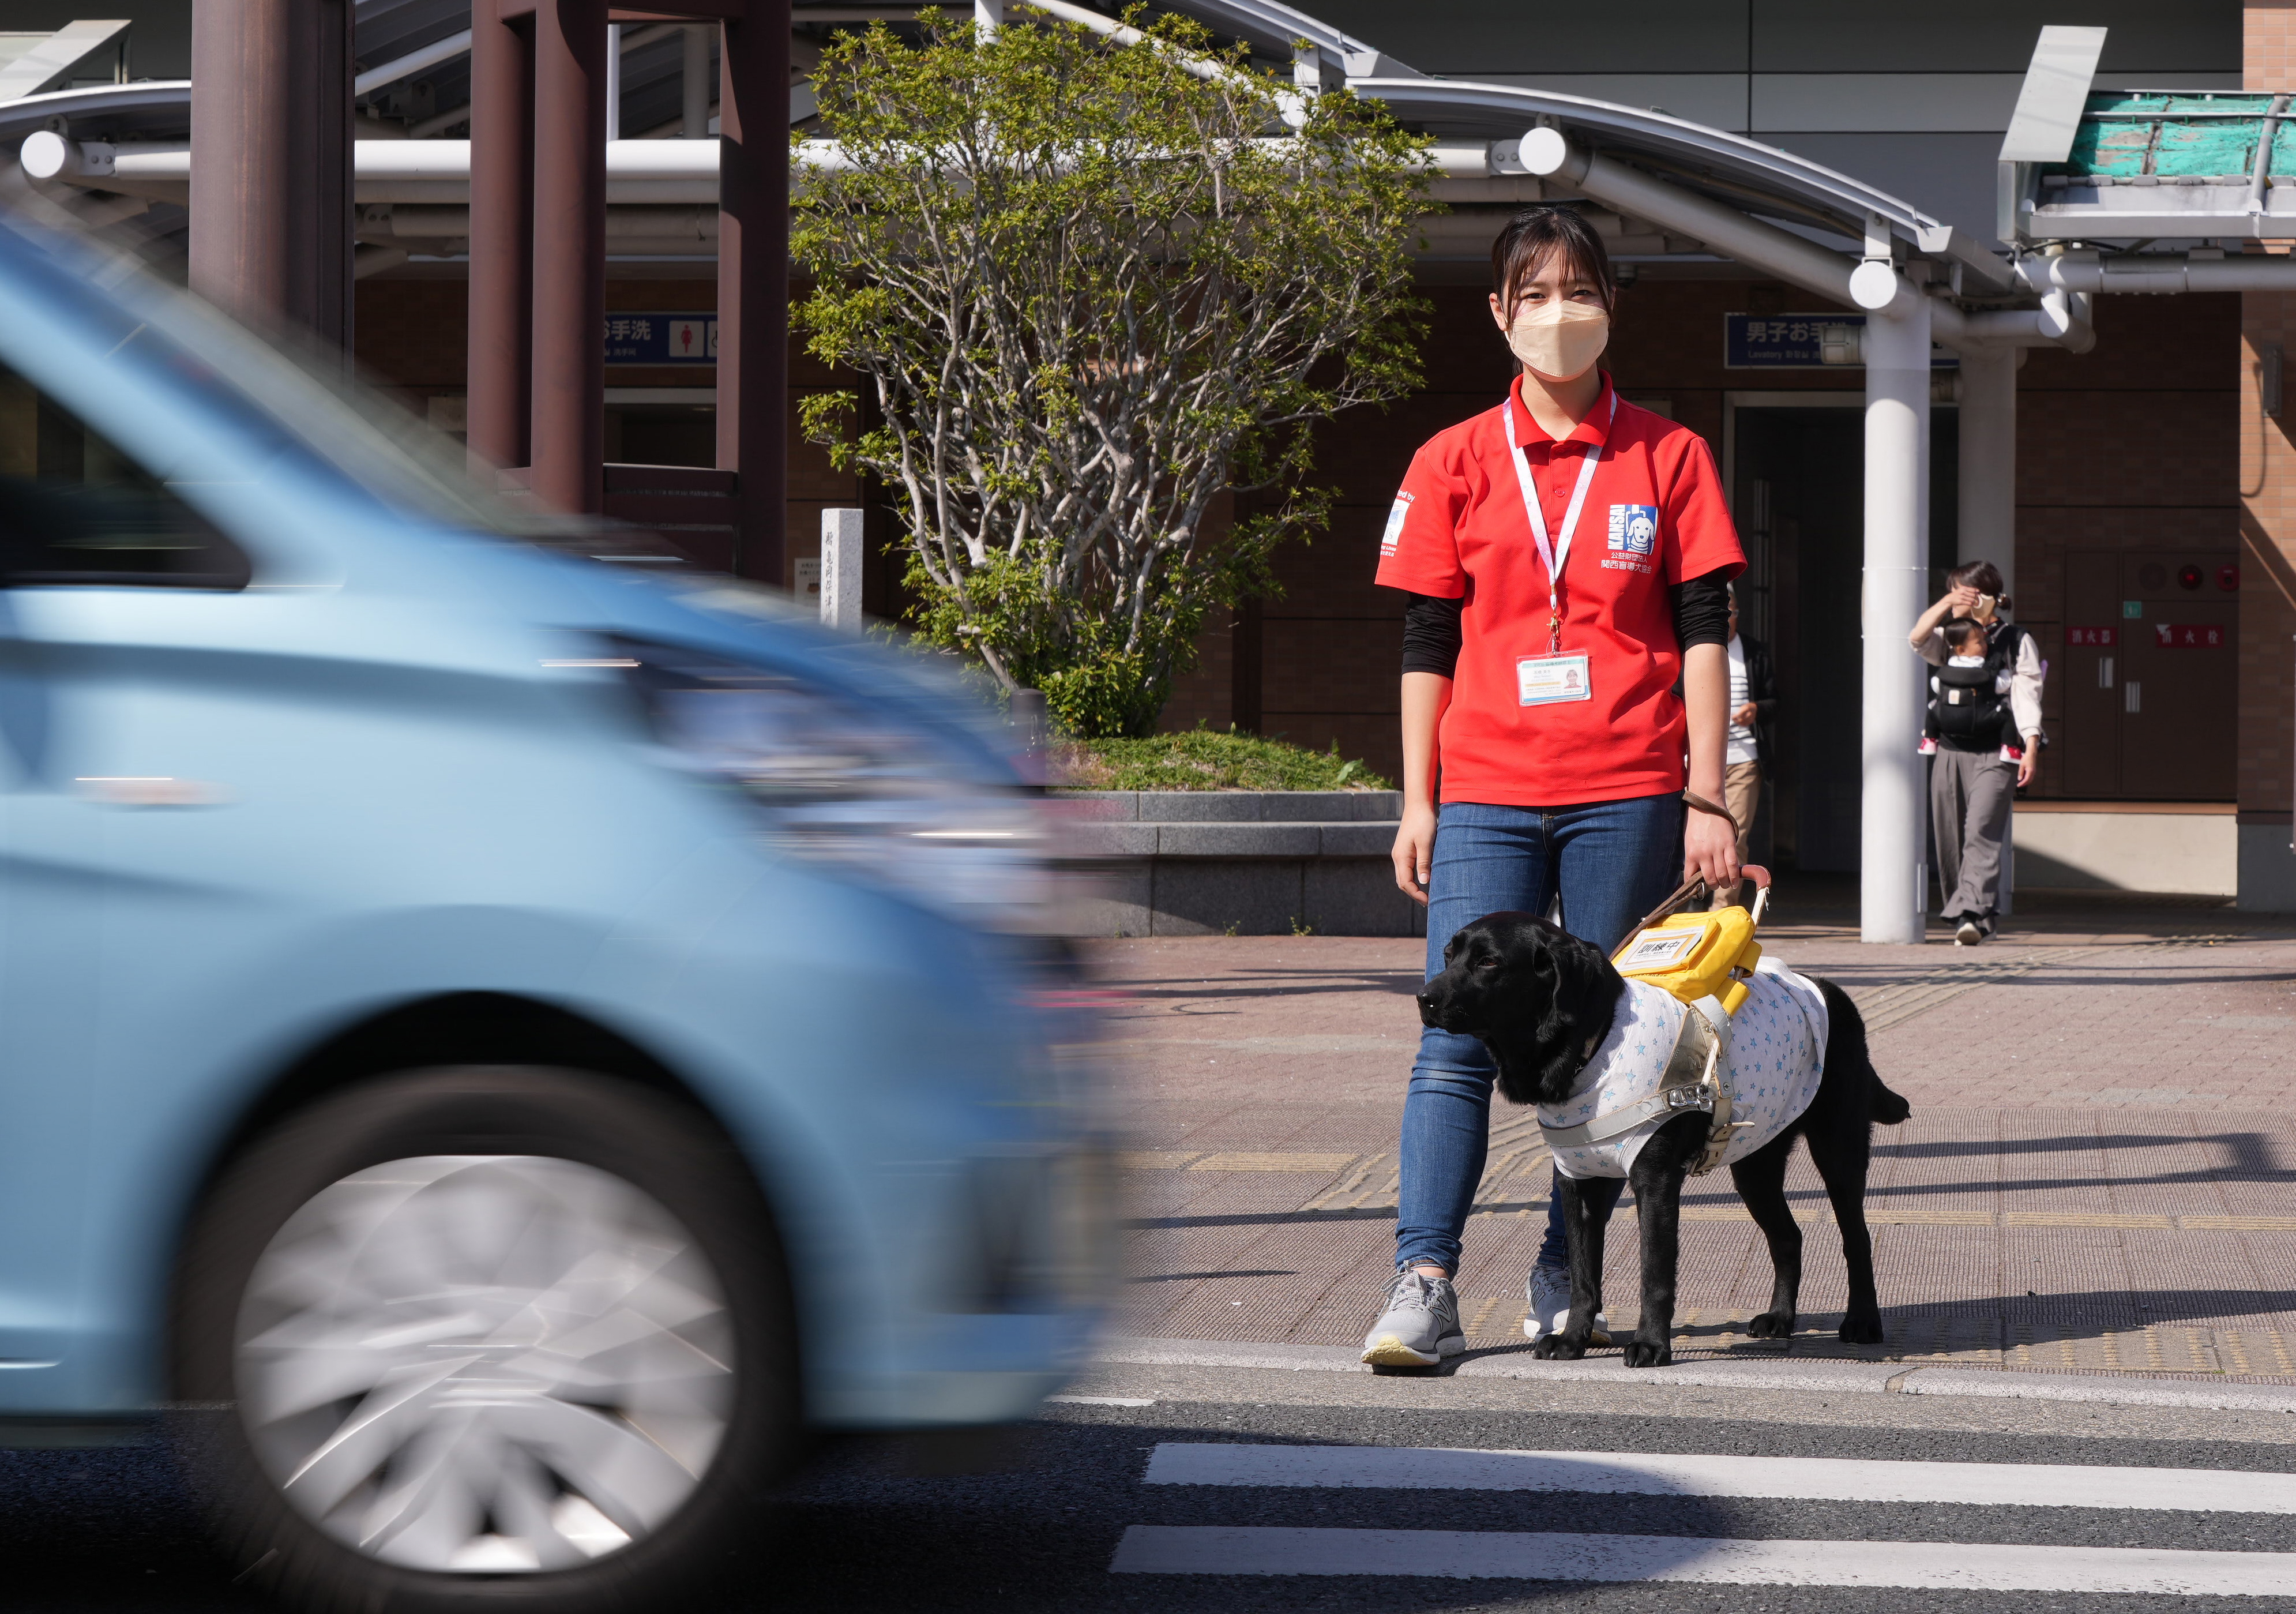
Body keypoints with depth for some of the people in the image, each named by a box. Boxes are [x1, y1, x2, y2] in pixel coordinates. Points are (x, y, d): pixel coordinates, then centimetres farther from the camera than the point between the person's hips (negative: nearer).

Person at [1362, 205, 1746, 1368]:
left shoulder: (1668, 458, 7)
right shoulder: (1454, 464, 8)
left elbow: (1702, 638, 5)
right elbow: (1427, 646, 9)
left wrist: (1708, 799, -1)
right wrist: (1417, 802, 4)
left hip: (1627, 794, 0)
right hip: (1487, 793, 0)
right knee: (1457, 1040, -9)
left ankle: (1563, 1276, 14)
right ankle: (1424, 1284, -13)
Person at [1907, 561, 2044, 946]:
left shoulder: (2017, 642, 2)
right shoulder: (1949, 642, 15)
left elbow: (2026, 697, -4)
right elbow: (1918, 638, -3)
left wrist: (2031, 748, -13)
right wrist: (1945, 605, -13)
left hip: (1995, 755, -6)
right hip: (1950, 752, 6)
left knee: (1981, 831, -20)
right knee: (1948, 839, 4)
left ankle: (1972, 914, -30)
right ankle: (1961, 913, 14)